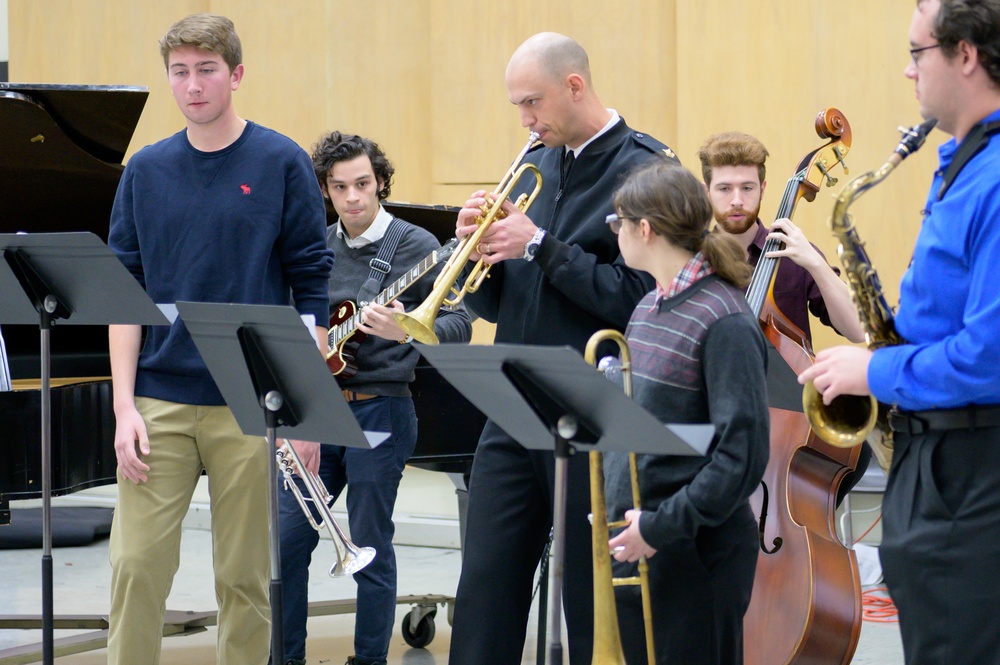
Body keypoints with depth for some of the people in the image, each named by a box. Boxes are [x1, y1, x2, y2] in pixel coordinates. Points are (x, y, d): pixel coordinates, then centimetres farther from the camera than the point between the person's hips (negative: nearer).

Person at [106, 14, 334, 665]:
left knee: (244, 577, 4)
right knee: (137, 566, -3)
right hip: (160, 402, 2)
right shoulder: (147, 170, 7)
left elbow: (313, 291, 1)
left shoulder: (282, 163, 0)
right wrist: (124, 405, -1)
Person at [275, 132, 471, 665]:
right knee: (286, 541, 4)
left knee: (370, 550, 0)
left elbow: (459, 325, -11)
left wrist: (405, 331, -30)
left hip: (380, 410, -5)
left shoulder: (416, 246, -5)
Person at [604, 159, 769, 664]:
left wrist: (664, 525, -21)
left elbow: (743, 452, -20)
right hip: (632, 545, 8)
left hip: (694, 549, -8)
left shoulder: (723, 320, -15)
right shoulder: (648, 309, 11)